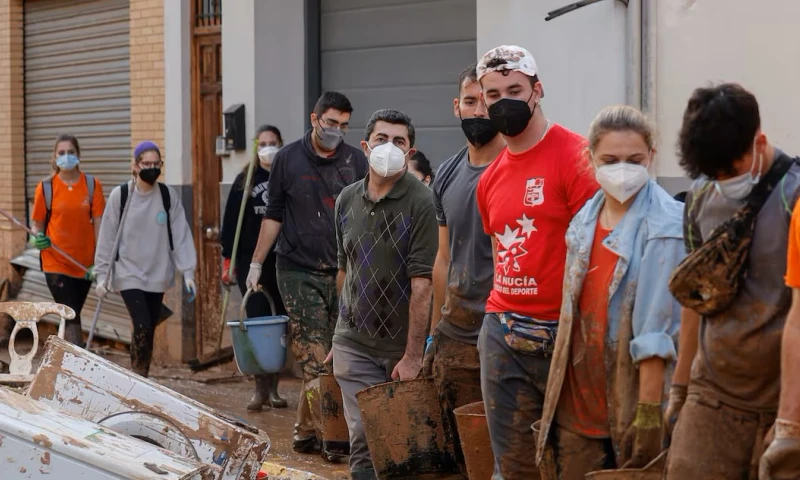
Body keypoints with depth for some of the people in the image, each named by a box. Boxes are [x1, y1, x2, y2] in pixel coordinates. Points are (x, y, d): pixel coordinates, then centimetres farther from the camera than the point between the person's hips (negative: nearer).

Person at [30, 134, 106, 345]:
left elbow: (99, 225, -1)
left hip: (84, 264, 2)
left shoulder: (92, 185, -1)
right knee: (71, 319, -8)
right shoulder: (45, 188, -3)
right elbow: (37, 224, 5)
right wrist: (37, 239, -17)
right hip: (56, 263, -2)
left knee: (71, 317, 15)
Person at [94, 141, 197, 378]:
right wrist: (102, 275, -2)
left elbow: (181, 235, 0)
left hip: (157, 275, 3)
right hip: (128, 273, -3)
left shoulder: (169, 195, 1)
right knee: (142, 327, -15)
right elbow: (107, 237, -1)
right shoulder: (120, 195, -4)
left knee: (150, 330, 8)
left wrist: (187, 272, -7)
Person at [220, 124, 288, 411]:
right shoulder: (244, 181, 6)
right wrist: (228, 260, 0)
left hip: (284, 261, 0)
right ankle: (260, 389, 0)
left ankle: (273, 388, 15)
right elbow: (231, 222, 5)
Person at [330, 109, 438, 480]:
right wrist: (342, 332, 15)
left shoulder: (419, 202, -12)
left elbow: (421, 282, -16)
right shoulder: (347, 200, 5)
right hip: (354, 344, 4)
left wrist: (413, 354, -18)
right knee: (364, 441, 2)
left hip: (401, 344, -3)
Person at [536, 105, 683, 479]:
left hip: (631, 402, -6)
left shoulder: (664, 228, -12)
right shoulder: (583, 222, 8)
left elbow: (656, 329, -17)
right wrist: (552, 402, 13)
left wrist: (649, 412, -20)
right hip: (577, 406, 6)